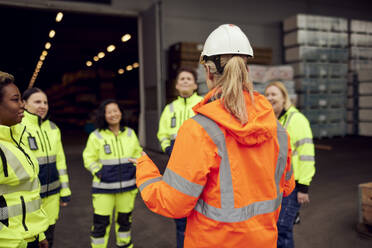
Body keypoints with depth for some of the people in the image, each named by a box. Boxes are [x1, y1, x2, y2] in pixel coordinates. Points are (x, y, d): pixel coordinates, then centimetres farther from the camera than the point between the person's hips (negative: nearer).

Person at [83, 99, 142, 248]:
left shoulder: (130, 133, 6)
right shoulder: (96, 136, -5)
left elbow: (137, 154, 16)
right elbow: (89, 159, -1)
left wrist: (137, 170, 4)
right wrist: (99, 172, -13)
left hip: (127, 186, 3)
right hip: (103, 187, -3)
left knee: (125, 219, 17)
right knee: (101, 222, -3)